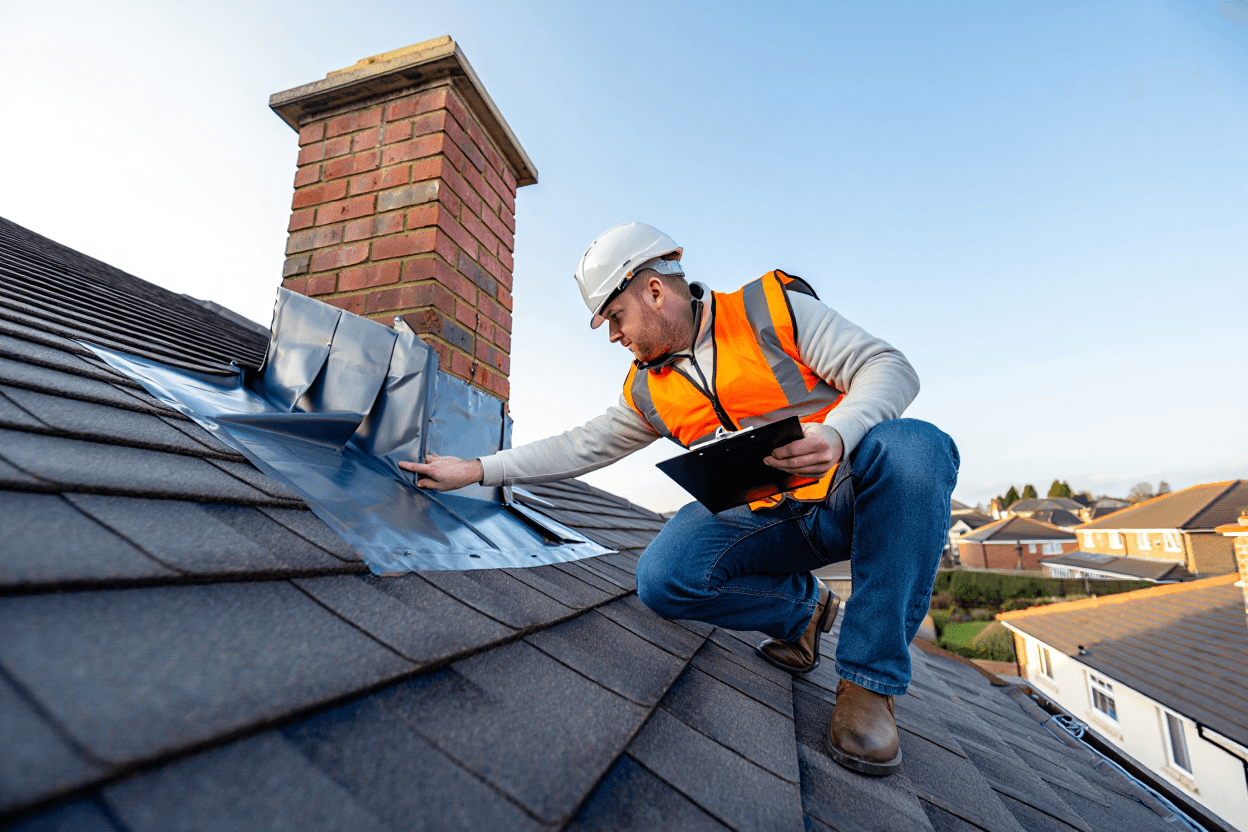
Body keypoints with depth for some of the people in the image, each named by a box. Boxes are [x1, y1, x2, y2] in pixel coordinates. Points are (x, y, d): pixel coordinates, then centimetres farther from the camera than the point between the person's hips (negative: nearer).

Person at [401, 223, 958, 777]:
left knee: (913, 448, -34)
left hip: (853, 499, -2)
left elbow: (887, 367, -9)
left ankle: (870, 677, -19)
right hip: (769, 522, 3)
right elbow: (581, 446, 10)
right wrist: (476, 470, 8)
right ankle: (802, 608, 6)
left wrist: (836, 433, -30)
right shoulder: (648, 390, 7)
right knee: (663, 578, -23)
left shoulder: (771, 307, -6)